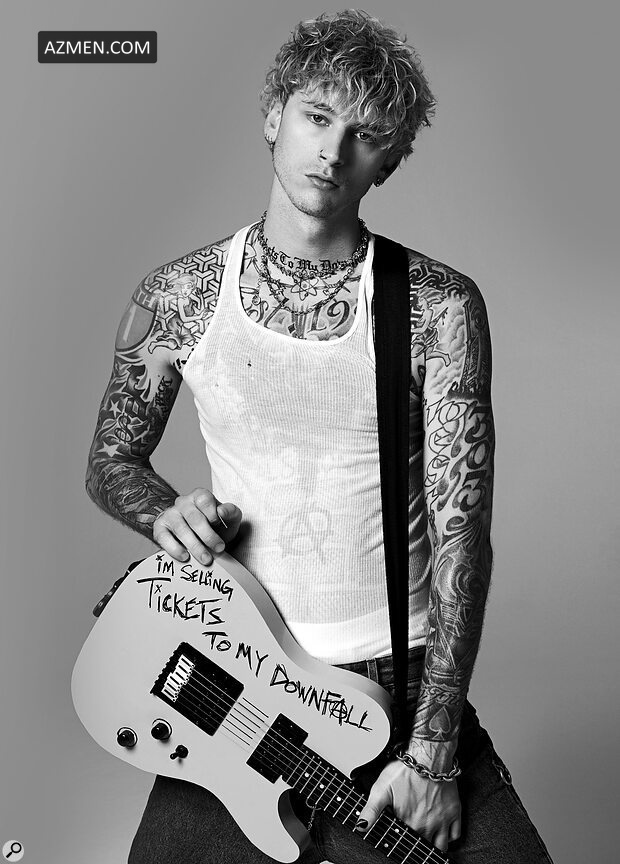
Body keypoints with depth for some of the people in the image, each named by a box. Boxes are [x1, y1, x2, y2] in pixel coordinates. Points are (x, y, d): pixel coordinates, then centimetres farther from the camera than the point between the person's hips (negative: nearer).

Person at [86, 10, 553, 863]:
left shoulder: (439, 308, -5)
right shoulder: (178, 297, 0)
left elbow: (461, 528, -9)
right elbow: (110, 461, 14)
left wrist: (432, 748, -15)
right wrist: (164, 512, -10)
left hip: (404, 680, 0)